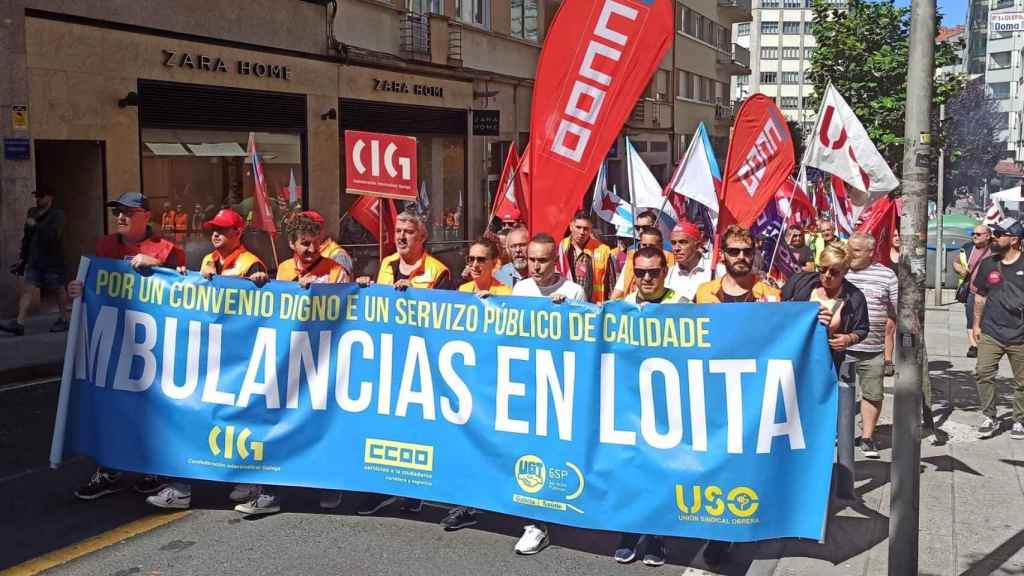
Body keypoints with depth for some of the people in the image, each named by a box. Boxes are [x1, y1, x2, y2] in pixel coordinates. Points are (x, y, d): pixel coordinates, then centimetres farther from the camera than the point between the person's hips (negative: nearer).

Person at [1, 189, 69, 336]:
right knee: (27, 290, -4)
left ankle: (64, 320, 21)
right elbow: (27, 237, 19)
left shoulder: (57, 214, -7)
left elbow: (53, 234, -23)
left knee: (59, 291, 6)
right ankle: (19, 324, -9)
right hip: (34, 260, 6)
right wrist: (23, 257, 17)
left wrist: (35, 225, -18)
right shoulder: (32, 213, 13)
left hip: (53, 261, -6)